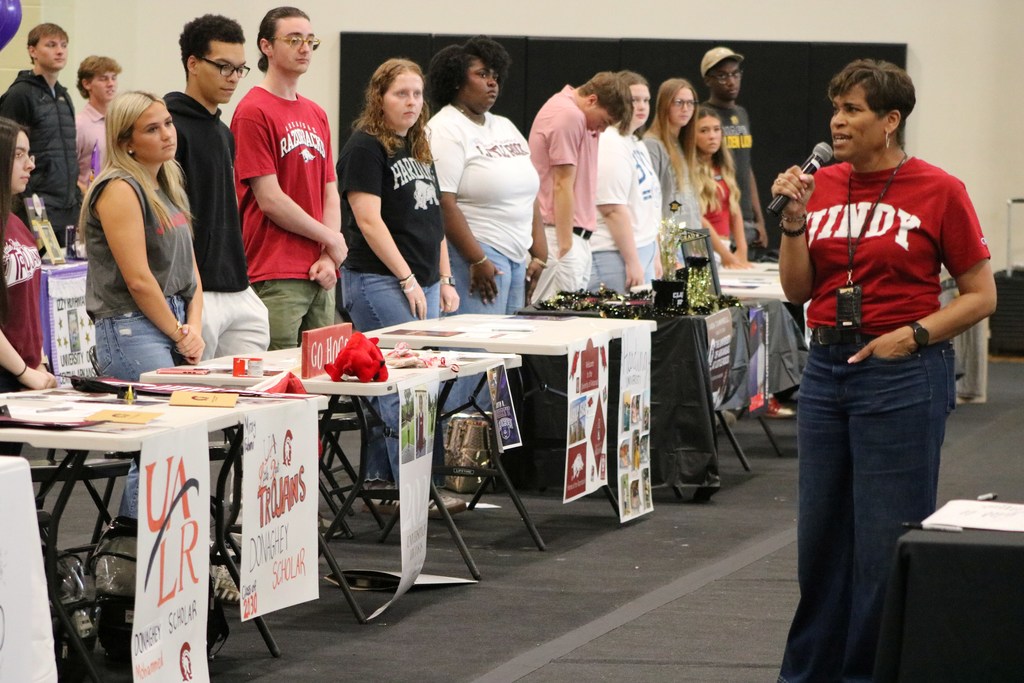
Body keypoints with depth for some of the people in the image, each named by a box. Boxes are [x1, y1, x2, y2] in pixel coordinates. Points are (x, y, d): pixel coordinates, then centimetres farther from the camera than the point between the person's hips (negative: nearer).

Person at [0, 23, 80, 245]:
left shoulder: (63, 96, 17)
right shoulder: (20, 94, -9)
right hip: (37, 209, -8)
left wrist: (77, 195, 18)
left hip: (69, 209, 8)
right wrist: (24, 203, -15)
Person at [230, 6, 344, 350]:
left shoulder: (316, 115, 17)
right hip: (275, 278, -7)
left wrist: (328, 258, 0)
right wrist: (331, 239, -2)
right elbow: (269, 199, -11)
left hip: (321, 274, 7)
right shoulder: (253, 111, -7)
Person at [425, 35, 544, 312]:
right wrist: (477, 261, -19)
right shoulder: (446, 130, -7)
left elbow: (527, 196, 21)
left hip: (518, 259, 8)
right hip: (475, 254, -8)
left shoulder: (505, 127, 20)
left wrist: (540, 256, 12)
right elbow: (444, 203, -16)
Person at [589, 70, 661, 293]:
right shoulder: (610, 144, -12)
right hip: (615, 255, -10)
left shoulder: (637, 145, 18)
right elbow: (613, 209, -18)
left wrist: (655, 256, 20)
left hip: (642, 250, 10)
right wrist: (633, 262, -19)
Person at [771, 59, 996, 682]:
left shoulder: (939, 192, -7)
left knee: (887, 537, -1)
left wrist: (913, 335, -14)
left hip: (903, 374, -5)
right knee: (821, 532, 12)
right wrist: (794, 219, -5)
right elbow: (798, 290, 8)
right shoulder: (822, 187, 7)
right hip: (828, 368, 5)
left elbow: (981, 296, -3)